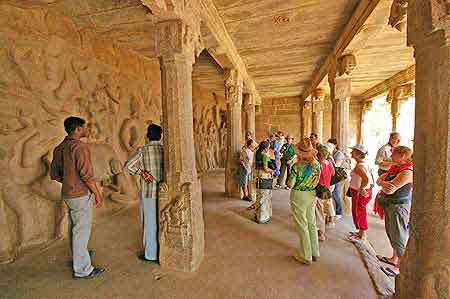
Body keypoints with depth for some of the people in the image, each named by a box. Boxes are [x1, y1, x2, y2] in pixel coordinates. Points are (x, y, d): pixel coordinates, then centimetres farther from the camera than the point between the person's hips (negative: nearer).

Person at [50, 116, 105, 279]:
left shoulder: (59, 148, 6)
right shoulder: (80, 146, -21)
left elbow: (54, 174, 12)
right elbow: (87, 174, -23)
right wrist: (97, 193, -13)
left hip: (68, 194, 9)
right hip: (81, 195, -9)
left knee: (76, 227, 24)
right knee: (82, 230, 2)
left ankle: (79, 256, 44)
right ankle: (82, 269, 16)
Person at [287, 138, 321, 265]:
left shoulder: (297, 166, -22)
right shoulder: (316, 164, -5)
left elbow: (290, 184, -18)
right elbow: (317, 181, 7)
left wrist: (290, 177, 0)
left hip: (299, 196, -6)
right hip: (312, 195, 6)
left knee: (302, 226, 8)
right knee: (312, 224, 19)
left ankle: (306, 256, 22)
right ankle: (315, 253, 35)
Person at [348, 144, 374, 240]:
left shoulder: (359, 166, -25)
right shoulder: (364, 164, 5)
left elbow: (366, 179, -40)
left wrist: (361, 189, -27)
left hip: (360, 194, -9)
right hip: (366, 191, 9)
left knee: (358, 213, 7)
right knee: (361, 213, 22)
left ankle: (362, 236, 23)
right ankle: (361, 232, 39)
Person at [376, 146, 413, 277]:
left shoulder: (407, 172, -21)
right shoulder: (394, 168, 7)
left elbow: (390, 190, -28)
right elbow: (379, 180, 3)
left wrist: (382, 183, -12)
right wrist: (384, 183, -17)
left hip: (399, 207, -9)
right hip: (390, 206, 9)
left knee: (398, 237, 2)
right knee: (391, 233, 20)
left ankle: (400, 267, 16)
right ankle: (394, 258, 37)